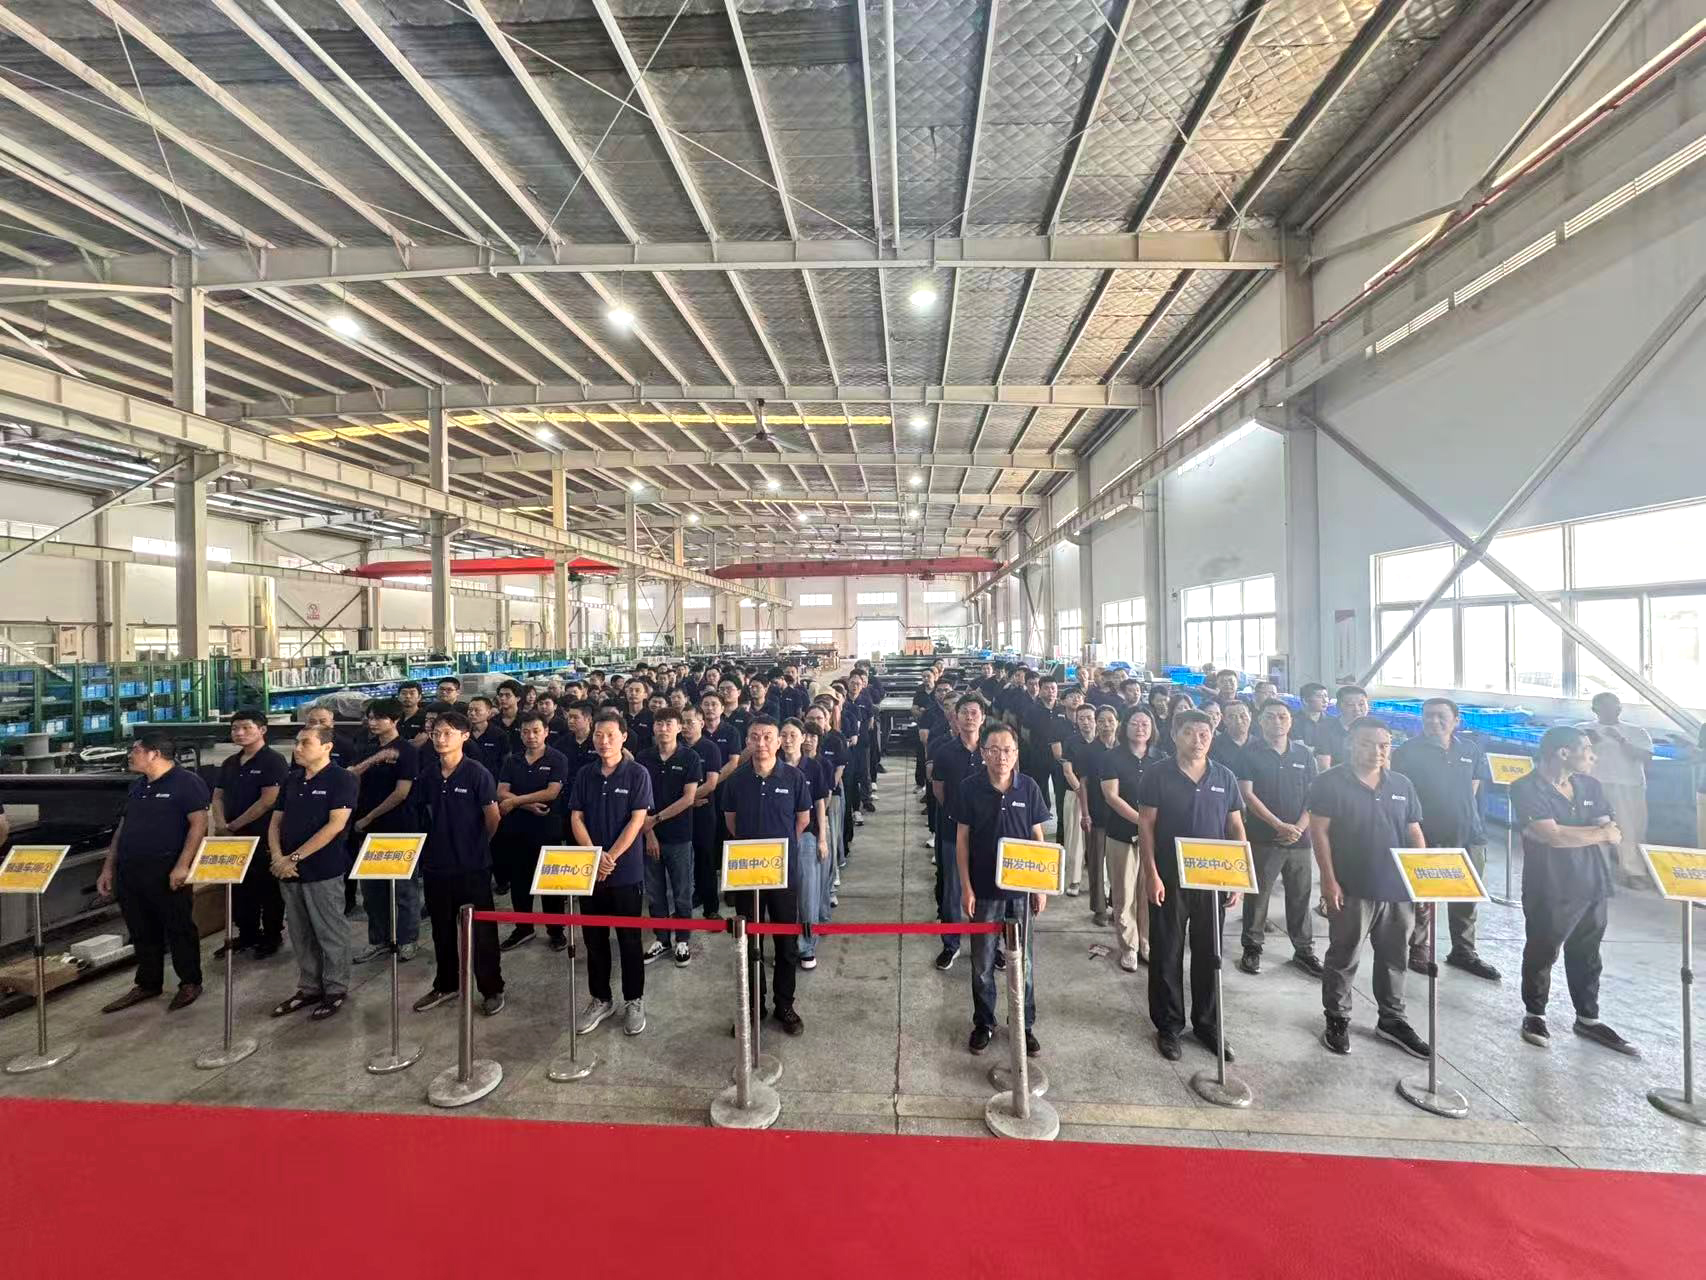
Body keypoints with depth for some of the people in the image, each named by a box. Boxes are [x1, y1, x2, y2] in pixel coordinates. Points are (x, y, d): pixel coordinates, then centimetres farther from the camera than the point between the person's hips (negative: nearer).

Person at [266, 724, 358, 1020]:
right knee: (300, 935, 16)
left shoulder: (342, 779, -10)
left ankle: (336, 990, 17)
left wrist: (295, 857, -16)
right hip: (289, 871, 7)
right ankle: (309, 988, 29)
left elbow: (335, 825, -17)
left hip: (324, 871, -6)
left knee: (330, 934, 3)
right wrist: (277, 856, -4)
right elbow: (275, 821, 13)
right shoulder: (291, 779, 11)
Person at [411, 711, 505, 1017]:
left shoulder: (477, 773, -14)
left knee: (481, 929, 5)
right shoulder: (427, 774, 1)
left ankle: (492, 989, 18)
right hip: (436, 865, 5)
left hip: (472, 866, -5)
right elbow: (421, 814, 14)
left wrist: (479, 844, 2)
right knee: (442, 929, 18)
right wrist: (434, 845, 11)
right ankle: (446, 985, 36)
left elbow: (493, 817, -11)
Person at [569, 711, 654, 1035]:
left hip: (626, 871, -4)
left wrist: (611, 858, -15)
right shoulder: (584, 775, 4)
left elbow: (637, 820, -12)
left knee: (629, 939, 7)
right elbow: (576, 818, 1)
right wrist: (595, 856, -12)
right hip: (590, 870, 4)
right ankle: (600, 999, 30)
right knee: (594, 938, 14)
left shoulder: (637, 773, -8)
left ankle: (634, 1001, 22)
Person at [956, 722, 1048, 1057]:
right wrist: (966, 888, -7)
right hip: (984, 888, -1)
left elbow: (1037, 837, 3)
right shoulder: (970, 787, -10)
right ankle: (984, 1024, 32)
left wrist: (1041, 886, 2)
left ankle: (1025, 1025, 33)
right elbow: (962, 840, -5)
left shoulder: (1028, 787, -6)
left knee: (1024, 962, 14)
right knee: (982, 963, 12)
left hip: (1022, 888, 1)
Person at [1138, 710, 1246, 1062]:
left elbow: (1236, 828, 8)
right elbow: (1146, 825, -7)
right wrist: (1152, 875, -12)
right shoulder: (1157, 774, -8)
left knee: (1209, 955, 15)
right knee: (1166, 956, 8)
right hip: (1169, 879, -3)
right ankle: (1168, 1026, 24)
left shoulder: (1224, 777, 4)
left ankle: (1207, 1025, 32)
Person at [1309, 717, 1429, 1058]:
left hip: (1399, 889, 5)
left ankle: (1392, 1020, 34)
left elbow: (1414, 834, 13)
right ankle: (1337, 1021, 20)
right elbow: (1319, 831, -11)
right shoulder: (1330, 782, -9)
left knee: (1394, 958, 17)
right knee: (1343, 959, 6)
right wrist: (1329, 880, -15)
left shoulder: (1402, 785, 9)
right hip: (1352, 889, -5)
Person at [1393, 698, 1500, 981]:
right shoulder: (1409, 751, -9)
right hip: (1425, 835, -5)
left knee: (1466, 897, 16)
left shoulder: (1470, 751, 6)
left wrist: (1460, 811, 8)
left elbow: (1474, 786, 15)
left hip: (1467, 834, 5)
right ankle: (1419, 951, 17)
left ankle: (1463, 952, 31)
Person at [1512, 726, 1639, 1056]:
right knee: (1541, 955, 6)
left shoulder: (1591, 786, 8)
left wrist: (1571, 834, -16)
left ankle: (1588, 1019, 32)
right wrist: (1600, 833, -7)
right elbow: (1553, 836, -21)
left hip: (1592, 886, 6)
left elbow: (1615, 833, 4)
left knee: (1587, 956, 17)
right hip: (1550, 891, -6)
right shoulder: (1527, 788, -15)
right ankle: (1534, 1015, 22)